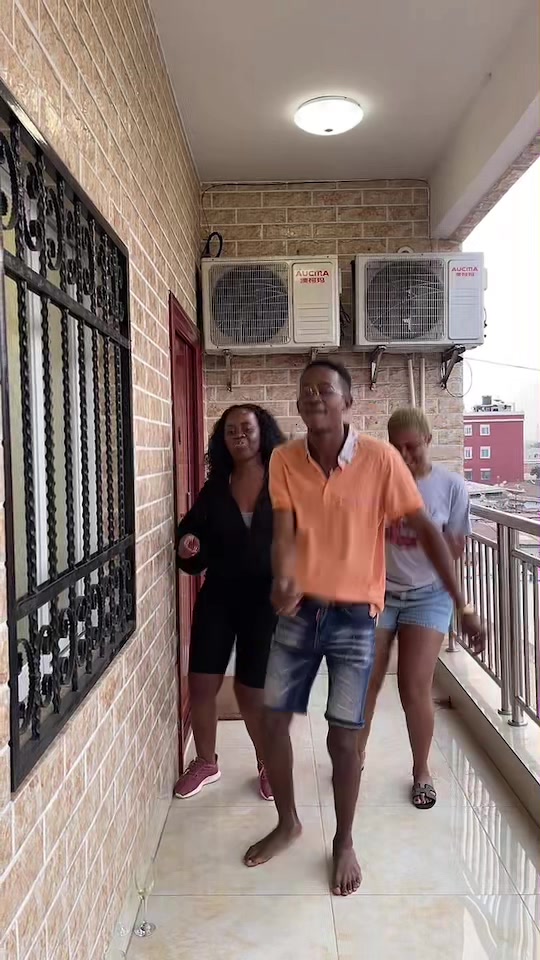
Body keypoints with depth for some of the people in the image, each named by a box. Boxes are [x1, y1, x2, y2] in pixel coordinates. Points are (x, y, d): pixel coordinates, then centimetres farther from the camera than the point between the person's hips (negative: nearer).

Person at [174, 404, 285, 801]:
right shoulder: (214, 488, 4)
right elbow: (195, 536, 12)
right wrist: (188, 549, -11)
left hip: (267, 600, -3)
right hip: (218, 597, 3)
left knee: (252, 690, 4)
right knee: (201, 683, 4)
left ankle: (269, 764, 31)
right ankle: (206, 762, 29)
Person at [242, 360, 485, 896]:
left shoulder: (381, 458, -13)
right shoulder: (283, 461, -4)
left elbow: (426, 530, -9)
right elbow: (284, 531, -12)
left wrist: (462, 606, -10)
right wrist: (282, 582, -34)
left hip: (355, 616, -3)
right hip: (299, 612, 3)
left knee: (342, 737, 2)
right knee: (272, 721, 10)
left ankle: (344, 842, 30)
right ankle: (287, 824, 36)